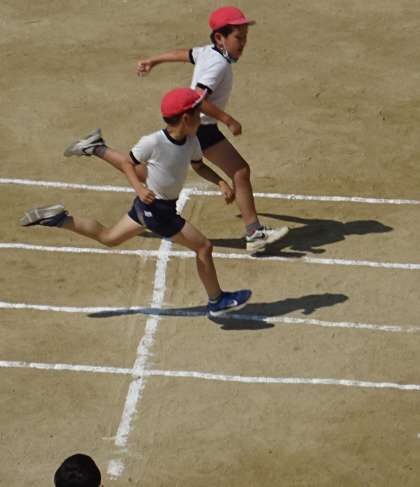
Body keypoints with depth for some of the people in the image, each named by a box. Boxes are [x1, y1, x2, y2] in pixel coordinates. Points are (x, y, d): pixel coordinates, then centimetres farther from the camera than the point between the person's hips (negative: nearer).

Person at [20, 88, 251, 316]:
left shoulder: (191, 141, -4)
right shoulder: (153, 142, -25)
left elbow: (199, 166, 12)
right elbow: (127, 163, -13)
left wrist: (221, 182, -3)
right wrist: (139, 188, -30)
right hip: (156, 211, -8)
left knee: (108, 237, 21)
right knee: (204, 247, -1)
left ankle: (64, 207, 13)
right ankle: (217, 302, 14)